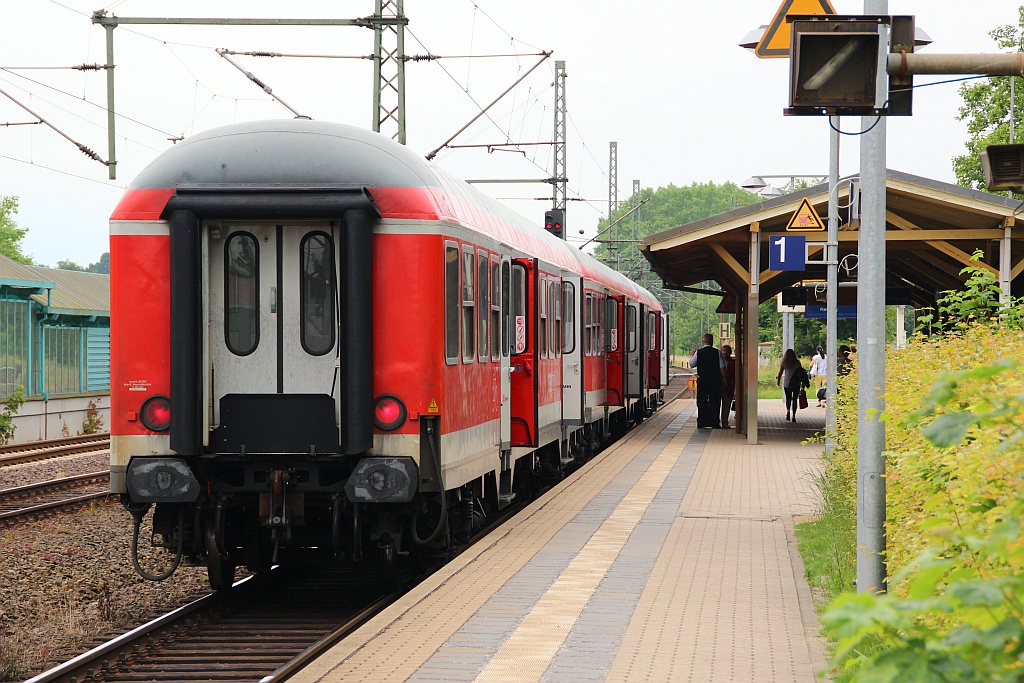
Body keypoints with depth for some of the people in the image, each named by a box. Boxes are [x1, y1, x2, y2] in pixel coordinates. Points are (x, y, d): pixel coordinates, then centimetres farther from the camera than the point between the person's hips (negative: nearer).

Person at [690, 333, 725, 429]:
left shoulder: (698, 352, -3)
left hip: (702, 380, 1)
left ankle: (701, 423, 5)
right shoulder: (717, 353, -4)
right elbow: (722, 368, -5)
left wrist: (692, 356, 24)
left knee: (702, 402, 6)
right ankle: (714, 423, 0)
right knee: (714, 401, 3)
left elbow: (691, 364, 6)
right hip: (715, 380, -1)